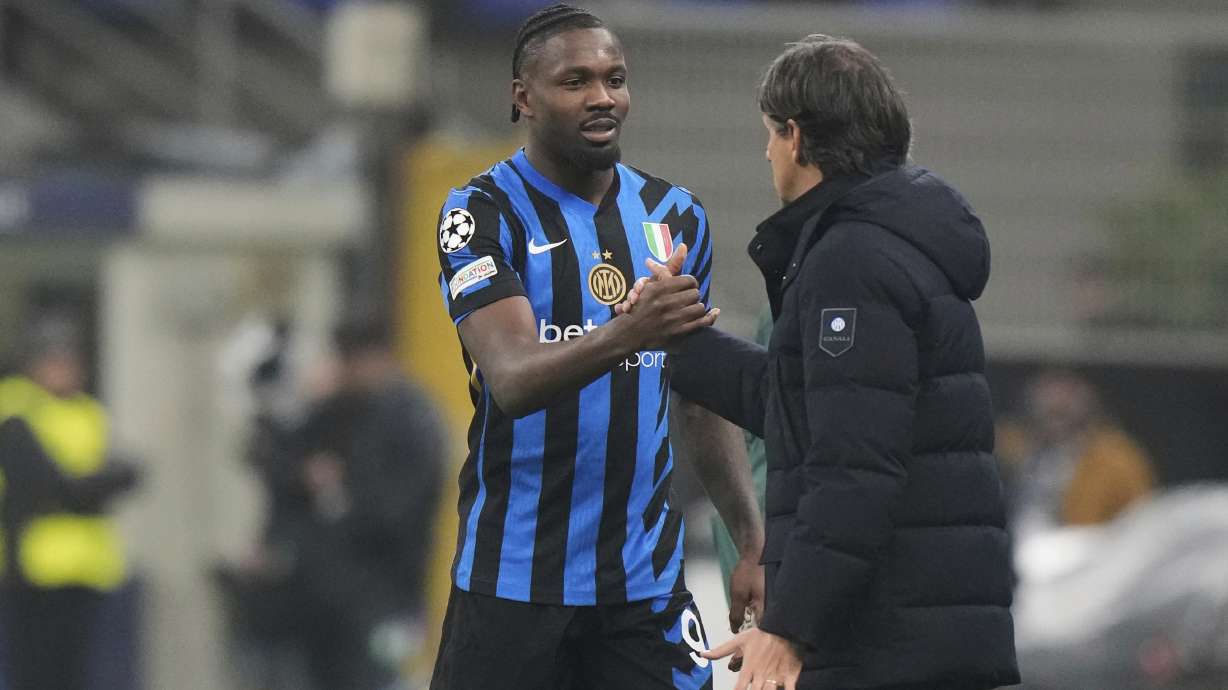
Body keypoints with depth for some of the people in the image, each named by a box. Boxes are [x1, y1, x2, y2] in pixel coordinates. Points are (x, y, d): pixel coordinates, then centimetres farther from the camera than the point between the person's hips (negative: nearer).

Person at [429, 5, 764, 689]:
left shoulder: (676, 216, 11)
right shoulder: (484, 214, -7)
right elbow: (512, 382, -22)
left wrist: (754, 542, 11)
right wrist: (630, 333, -39)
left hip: (646, 574, 4)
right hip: (516, 576, -4)